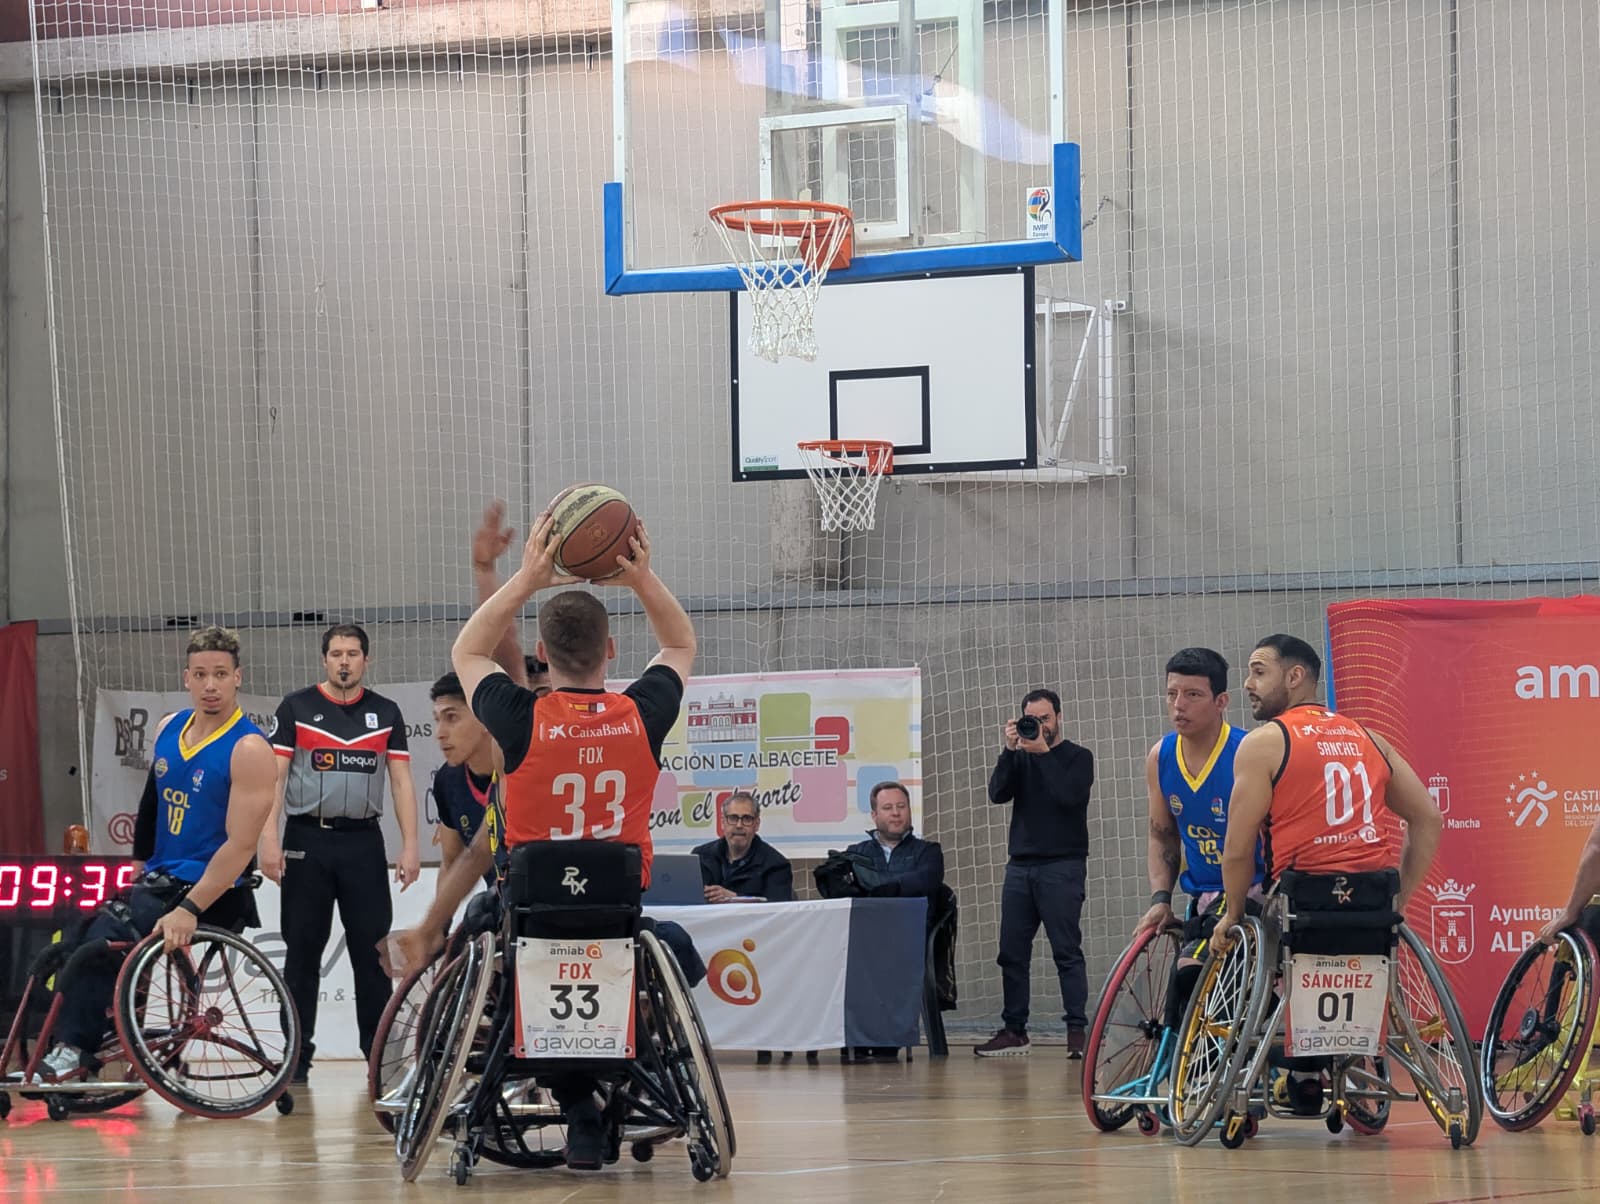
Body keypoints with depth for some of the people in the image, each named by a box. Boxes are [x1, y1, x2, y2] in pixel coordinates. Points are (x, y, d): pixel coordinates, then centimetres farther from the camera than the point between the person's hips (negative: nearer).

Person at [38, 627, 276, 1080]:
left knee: (104, 936, -26)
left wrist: (189, 910, -29)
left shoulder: (248, 749, -16)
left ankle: (76, 1050, -19)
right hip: (157, 880, 9)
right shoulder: (169, 729, 7)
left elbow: (241, 845, -22)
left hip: (208, 891, -9)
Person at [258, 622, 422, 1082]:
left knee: (373, 949, 0)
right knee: (302, 951, 3)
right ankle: (297, 1056, 8)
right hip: (307, 841, -1)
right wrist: (269, 838, -11)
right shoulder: (296, 708, 3)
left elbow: (402, 783, 7)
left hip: (363, 841, 1)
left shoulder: (385, 713, 9)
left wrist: (410, 846, -3)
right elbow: (274, 776, -1)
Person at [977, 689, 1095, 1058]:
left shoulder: (1077, 757, 4)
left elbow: (1069, 796, -14)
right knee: (1012, 953, 3)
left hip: (1062, 865, -5)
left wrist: (1044, 752, -12)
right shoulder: (1020, 757, 15)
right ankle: (1014, 1030, 9)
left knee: (1067, 951, -9)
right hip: (1020, 865, 5)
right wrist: (1010, 750, -9)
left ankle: (1077, 1030, -11)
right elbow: (998, 793, 0)